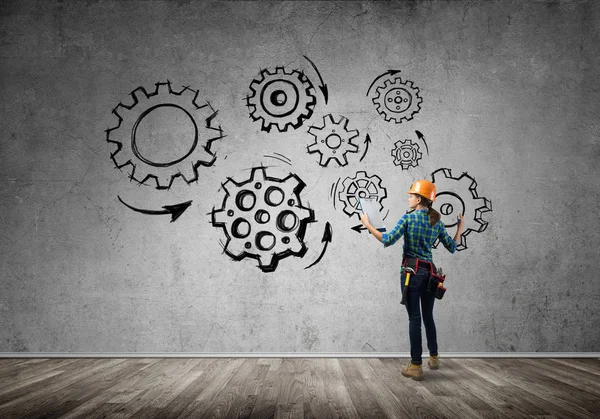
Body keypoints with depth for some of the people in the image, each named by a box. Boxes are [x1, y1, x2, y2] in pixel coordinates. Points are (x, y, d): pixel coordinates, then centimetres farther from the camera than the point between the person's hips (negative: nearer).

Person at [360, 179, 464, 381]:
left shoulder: (408, 218, -9)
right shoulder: (437, 222, 6)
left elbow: (388, 240, -16)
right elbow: (451, 248, 10)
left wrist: (368, 225, -7)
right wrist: (460, 229, 25)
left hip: (411, 271, -5)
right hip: (429, 272, 5)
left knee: (414, 318, -3)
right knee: (428, 316, 18)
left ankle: (416, 366, 0)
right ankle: (434, 358, 31)